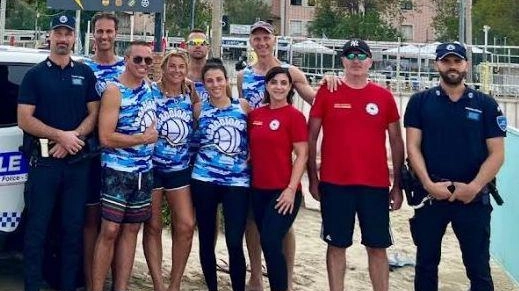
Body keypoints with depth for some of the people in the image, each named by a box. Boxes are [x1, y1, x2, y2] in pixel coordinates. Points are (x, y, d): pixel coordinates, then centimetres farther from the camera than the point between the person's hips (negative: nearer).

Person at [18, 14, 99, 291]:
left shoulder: (85, 73, 10)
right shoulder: (35, 74, 2)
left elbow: (94, 114, 5)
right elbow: (24, 120, -5)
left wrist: (72, 138, -11)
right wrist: (61, 136, -13)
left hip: (78, 161, 2)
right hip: (43, 161, -2)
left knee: (73, 227, 7)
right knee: (37, 227, 1)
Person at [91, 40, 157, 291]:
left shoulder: (149, 87, 8)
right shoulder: (114, 91, -12)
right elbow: (106, 138, -20)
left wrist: (153, 135, 6)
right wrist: (143, 138, -12)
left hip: (144, 171, 7)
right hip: (118, 170, -7)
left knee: (131, 229, 9)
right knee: (109, 230, -8)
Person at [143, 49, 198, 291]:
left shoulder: (190, 96, 5)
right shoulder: (150, 92, -7)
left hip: (180, 169, 3)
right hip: (151, 167, -3)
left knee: (186, 226, -3)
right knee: (153, 227, 4)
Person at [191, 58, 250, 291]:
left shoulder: (243, 106, 4)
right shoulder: (199, 109, 4)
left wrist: (251, 156, 1)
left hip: (237, 181, -1)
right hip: (204, 180, 1)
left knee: (235, 243, -7)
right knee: (206, 239, 8)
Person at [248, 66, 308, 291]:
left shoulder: (294, 116, -7)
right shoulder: (255, 114, 8)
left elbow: (302, 155, -10)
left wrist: (291, 189, -15)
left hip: (283, 190, -6)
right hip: (259, 189, 6)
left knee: (271, 242, -11)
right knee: (266, 243, 10)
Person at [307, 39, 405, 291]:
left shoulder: (384, 97, 4)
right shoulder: (327, 93, 1)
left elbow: (396, 142, 7)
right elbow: (311, 138, 3)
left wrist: (398, 185, 4)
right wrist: (313, 179, -1)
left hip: (375, 184, 1)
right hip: (334, 184, -1)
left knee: (377, 246, 7)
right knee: (337, 245, 8)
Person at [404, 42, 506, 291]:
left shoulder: (486, 104, 3)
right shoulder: (420, 102, 3)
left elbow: (496, 153, -1)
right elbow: (413, 147, -2)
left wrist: (474, 187, -13)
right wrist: (429, 184, -14)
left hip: (473, 197, 0)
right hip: (430, 194, 1)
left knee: (479, 268, 5)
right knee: (426, 263, 12)